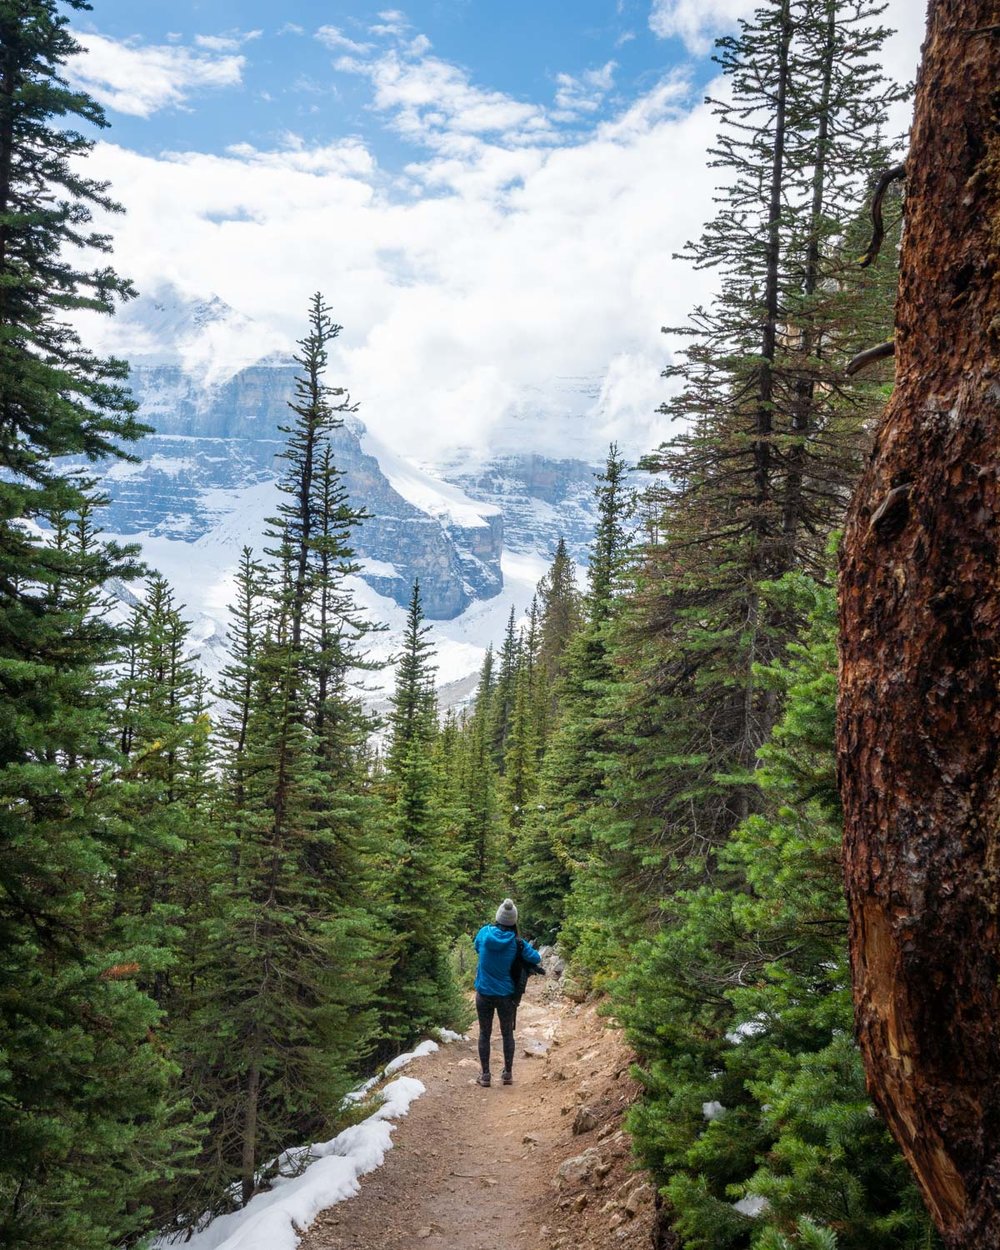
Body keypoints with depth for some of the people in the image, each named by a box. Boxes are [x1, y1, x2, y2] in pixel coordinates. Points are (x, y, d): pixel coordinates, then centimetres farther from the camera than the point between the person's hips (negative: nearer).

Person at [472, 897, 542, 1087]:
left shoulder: (484, 933, -8)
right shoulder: (516, 943, -12)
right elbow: (536, 958, -5)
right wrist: (528, 947, 12)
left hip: (484, 994, 1)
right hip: (506, 995, -1)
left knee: (484, 1034, 12)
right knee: (507, 1034, 15)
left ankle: (485, 1075, 13)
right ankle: (508, 1073, 21)